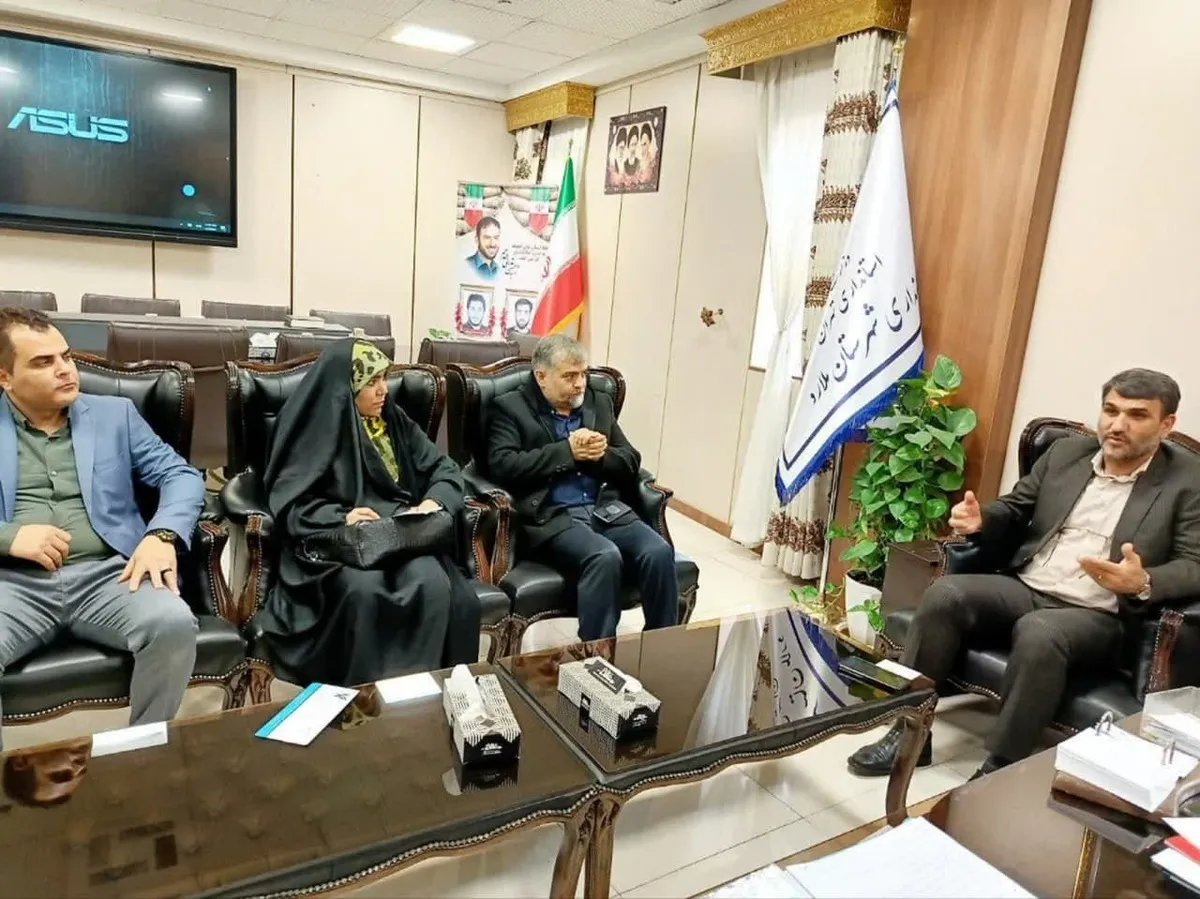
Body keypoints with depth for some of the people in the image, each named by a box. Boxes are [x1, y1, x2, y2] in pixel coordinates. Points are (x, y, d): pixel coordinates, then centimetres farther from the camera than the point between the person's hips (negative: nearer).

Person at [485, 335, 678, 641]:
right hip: (551, 515, -5)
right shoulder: (509, 408, 5)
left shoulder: (599, 403, 20)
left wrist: (602, 454, -4)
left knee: (659, 552, -22)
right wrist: (568, 451, -11)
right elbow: (503, 466, -10)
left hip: (607, 509, 5)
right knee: (606, 557, -32)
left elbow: (631, 462, 19)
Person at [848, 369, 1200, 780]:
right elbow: (1015, 511, 19)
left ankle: (999, 769, -22)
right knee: (945, 593, -23)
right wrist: (981, 519, -5)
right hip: (1024, 589, 5)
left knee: (1038, 633, -37)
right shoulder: (1066, 451, 12)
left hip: (1098, 616, -4)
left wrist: (1143, 584, -27)